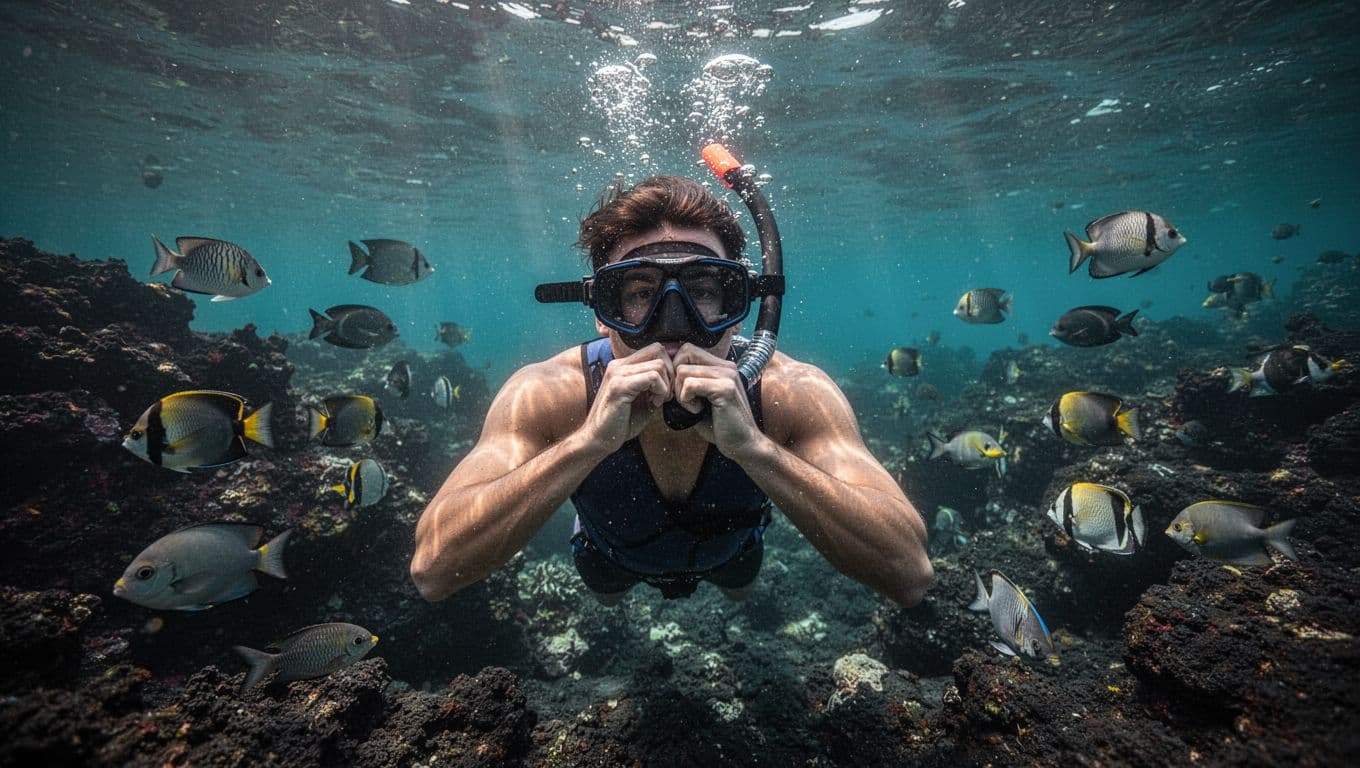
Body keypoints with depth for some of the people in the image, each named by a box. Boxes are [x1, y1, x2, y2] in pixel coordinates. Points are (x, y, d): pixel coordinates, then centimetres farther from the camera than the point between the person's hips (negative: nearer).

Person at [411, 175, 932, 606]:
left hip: (730, 549, 1)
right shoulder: (549, 394, -41)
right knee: (606, 596, 35)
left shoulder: (793, 393, -40)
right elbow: (432, 569, -46)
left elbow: (911, 576, -46)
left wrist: (753, 446, -60)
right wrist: (590, 440, -59)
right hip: (612, 553, 0)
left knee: (741, 588, 36)